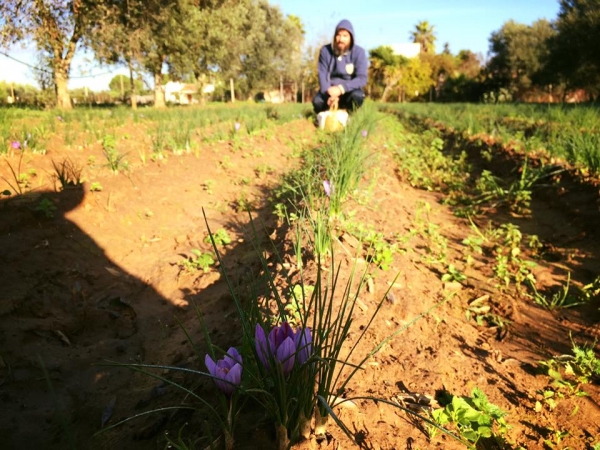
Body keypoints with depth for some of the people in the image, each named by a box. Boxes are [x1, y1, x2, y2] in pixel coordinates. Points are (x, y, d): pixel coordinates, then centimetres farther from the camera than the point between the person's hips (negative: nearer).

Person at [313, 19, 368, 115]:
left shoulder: (359, 52, -10)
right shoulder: (325, 50, -5)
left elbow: (362, 78, -17)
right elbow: (322, 75, -10)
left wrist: (341, 88, -32)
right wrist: (329, 93, -31)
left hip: (349, 90, -1)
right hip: (330, 89, 1)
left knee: (357, 96, -36)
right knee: (317, 101, -31)